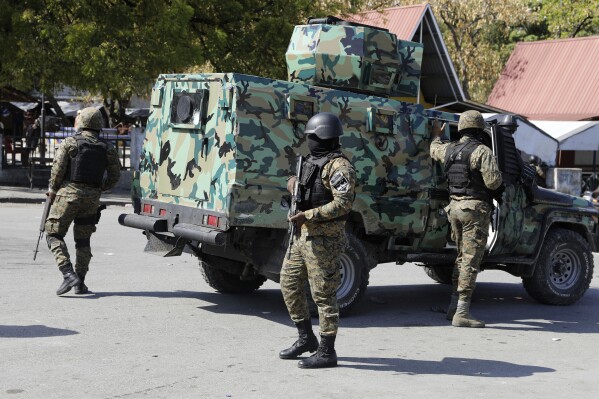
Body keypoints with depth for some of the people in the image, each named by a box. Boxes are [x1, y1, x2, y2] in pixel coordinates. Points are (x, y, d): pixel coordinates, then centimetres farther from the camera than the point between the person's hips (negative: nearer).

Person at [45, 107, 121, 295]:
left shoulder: (69, 142, -3)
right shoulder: (106, 149, 7)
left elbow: (57, 169, -8)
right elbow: (114, 176, 9)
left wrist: (52, 190, 6)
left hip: (68, 193, -4)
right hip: (91, 198, 4)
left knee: (54, 234, 3)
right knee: (83, 240, 14)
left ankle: (68, 275, -14)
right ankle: (80, 283, 10)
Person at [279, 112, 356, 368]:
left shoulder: (338, 166, -15)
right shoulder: (313, 162, 15)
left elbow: (343, 203, -24)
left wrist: (308, 215, -25)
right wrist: (295, 185, 6)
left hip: (324, 239, -10)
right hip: (304, 235, 10)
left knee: (323, 294, -4)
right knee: (289, 283, 14)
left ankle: (327, 352, 5)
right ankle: (306, 338, 26)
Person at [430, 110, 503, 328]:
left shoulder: (449, 150, 9)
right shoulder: (482, 151, -13)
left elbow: (434, 150, 32)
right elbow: (493, 181, -21)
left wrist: (436, 136, 53)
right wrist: (499, 183, 3)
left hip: (455, 207, 8)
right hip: (475, 208, -7)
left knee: (462, 257, 20)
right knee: (471, 261, -6)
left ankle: (454, 306, 24)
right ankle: (461, 313, -9)